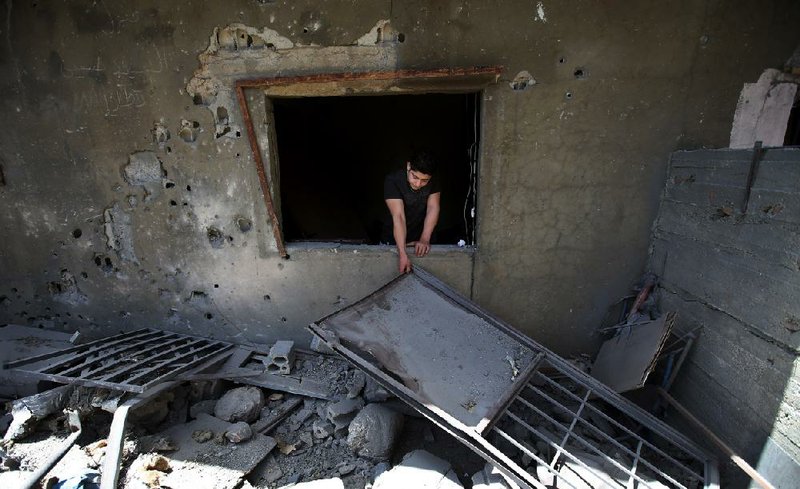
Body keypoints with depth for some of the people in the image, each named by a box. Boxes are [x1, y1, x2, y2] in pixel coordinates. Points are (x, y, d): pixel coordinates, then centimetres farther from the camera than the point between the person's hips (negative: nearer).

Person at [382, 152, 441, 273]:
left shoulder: (433, 181, -12)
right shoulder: (392, 180, -25)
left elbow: (433, 208, -18)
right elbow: (398, 216, -33)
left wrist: (424, 239, -31)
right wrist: (402, 253, -40)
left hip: (419, 239, 3)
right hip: (394, 240, -3)